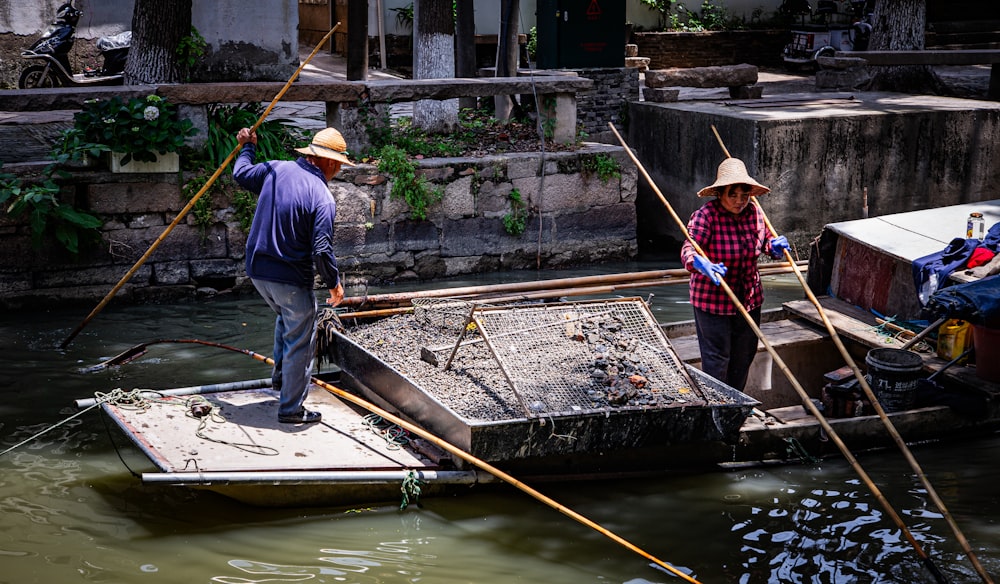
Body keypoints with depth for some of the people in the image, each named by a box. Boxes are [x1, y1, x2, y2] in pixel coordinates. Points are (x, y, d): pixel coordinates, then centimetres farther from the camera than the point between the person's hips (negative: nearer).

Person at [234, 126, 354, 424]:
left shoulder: (275, 170, -1)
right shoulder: (323, 198, -19)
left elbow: (241, 174, 19)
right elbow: (321, 251, -22)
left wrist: (247, 147, 38)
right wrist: (335, 283, -6)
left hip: (257, 270, 7)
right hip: (291, 279, -7)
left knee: (286, 318, 34)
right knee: (300, 342, 7)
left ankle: (280, 375, 42)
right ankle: (291, 408, 13)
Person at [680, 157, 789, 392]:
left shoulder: (754, 212, 0)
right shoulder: (706, 215, -19)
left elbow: (763, 240, 19)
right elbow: (688, 250, -27)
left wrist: (774, 246, -3)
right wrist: (701, 263, -48)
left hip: (749, 298, 6)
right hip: (712, 300, -6)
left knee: (744, 355, 15)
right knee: (717, 357, -2)